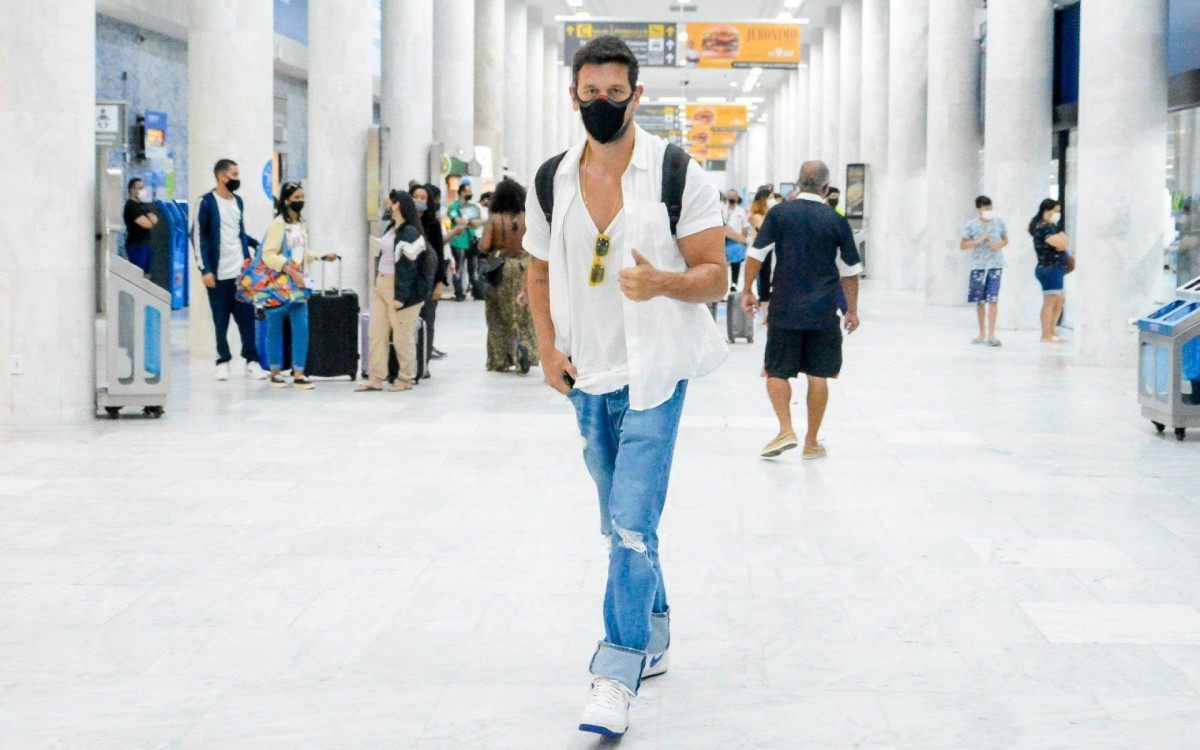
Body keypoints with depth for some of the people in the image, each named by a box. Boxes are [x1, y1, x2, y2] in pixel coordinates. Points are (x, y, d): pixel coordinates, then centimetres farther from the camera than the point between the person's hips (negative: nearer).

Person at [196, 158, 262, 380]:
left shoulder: (238, 201, 12)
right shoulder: (207, 202, -6)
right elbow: (200, 237, -8)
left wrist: (256, 244, 6)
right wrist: (205, 270, -14)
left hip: (241, 271, 5)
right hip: (218, 273, -5)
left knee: (247, 317, 2)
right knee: (221, 320, 4)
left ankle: (251, 360, 7)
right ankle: (223, 361, 14)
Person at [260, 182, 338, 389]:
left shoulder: (302, 224, 11)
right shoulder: (278, 224, -12)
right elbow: (268, 255, -19)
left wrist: (322, 257, 12)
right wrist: (291, 272, -26)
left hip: (298, 284, 6)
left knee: (301, 329, -2)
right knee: (275, 328, 5)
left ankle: (298, 374, 1)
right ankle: (275, 372, 14)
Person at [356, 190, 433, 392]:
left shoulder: (410, 233, -15)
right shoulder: (391, 229, 12)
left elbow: (408, 267, -19)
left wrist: (400, 296, -21)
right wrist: (377, 285, 19)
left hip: (400, 288, -9)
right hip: (381, 285, 9)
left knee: (402, 336, 1)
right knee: (376, 332, 7)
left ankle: (406, 378, 14)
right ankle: (375, 378, 11)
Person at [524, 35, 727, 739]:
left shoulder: (679, 173, -10)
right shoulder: (552, 180, 2)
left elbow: (715, 276, -9)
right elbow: (539, 271, 15)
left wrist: (661, 282, -29)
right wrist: (549, 348, 3)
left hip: (653, 371, -5)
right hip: (588, 375, 5)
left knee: (632, 525, -13)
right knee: (621, 522, 18)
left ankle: (618, 672, -7)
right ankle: (655, 633, 37)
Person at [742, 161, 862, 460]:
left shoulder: (780, 213, -2)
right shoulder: (837, 221, 0)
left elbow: (756, 255, -3)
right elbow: (850, 271, 5)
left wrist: (747, 290, 9)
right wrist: (852, 310, 14)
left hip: (784, 310, -1)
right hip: (823, 312, 1)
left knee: (777, 372, 10)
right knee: (818, 375, 8)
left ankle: (786, 430, -6)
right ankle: (812, 442, 13)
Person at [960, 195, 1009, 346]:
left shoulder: (999, 222, 5)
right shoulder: (971, 225, 0)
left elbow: (1006, 240, 16)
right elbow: (963, 245, 1)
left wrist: (999, 245, -6)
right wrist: (979, 241, -14)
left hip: (995, 265, 0)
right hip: (978, 266, 0)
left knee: (993, 300, -9)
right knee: (979, 301, 8)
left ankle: (991, 335, -8)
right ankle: (982, 333, 21)